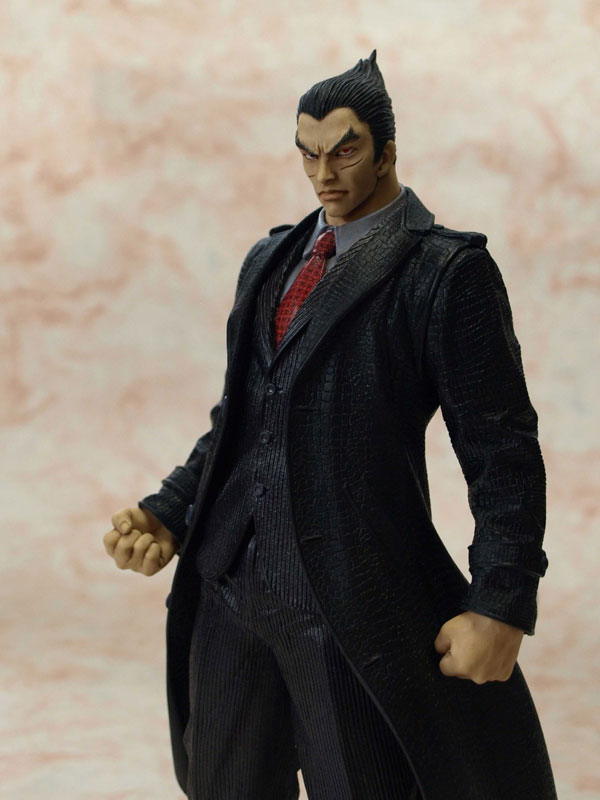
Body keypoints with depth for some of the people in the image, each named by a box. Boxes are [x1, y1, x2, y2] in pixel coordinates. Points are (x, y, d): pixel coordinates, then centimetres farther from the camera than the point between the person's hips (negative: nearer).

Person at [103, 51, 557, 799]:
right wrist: (167, 514, 5)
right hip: (229, 582, 6)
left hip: (354, 598, -6)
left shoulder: (447, 271, -6)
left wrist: (501, 604, -14)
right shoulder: (270, 260, 13)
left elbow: (503, 451, -8)